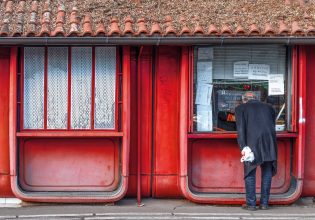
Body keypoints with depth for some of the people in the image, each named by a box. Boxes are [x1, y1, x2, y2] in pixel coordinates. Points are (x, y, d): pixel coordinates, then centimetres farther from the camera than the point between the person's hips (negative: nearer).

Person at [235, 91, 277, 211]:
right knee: (267, 173, 12)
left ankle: (251, 204, 6)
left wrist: (243, 147, -8)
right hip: (269, 145, 3)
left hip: (252, 144, -3)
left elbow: (241, 129, -2)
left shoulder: (241, 108, 9)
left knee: (250, 173, 6)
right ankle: (264, 203, 14)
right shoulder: (269, 107, 20)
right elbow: (273, 126, 18)